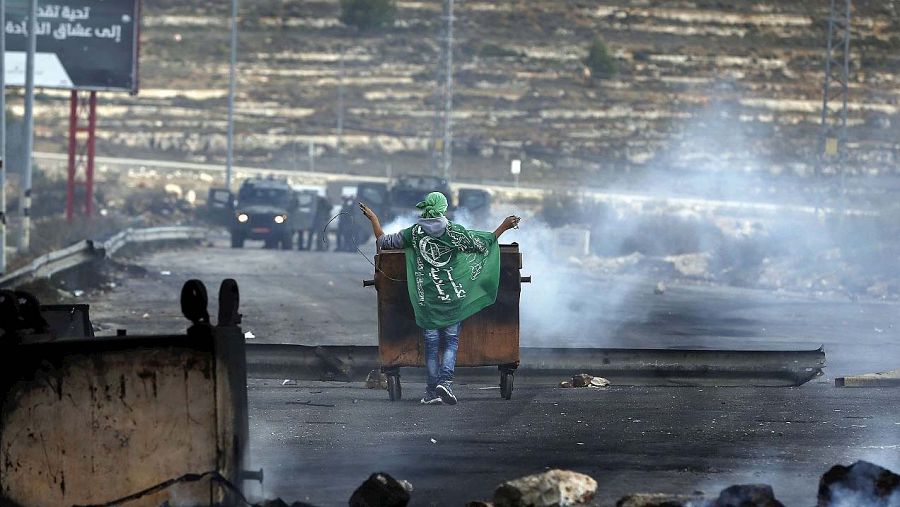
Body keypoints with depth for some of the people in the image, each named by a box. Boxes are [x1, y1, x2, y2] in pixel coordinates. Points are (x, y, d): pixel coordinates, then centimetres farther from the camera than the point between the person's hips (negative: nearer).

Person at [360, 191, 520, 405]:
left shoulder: (414, 233, -1)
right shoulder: (455, 232, -5)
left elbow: (383, 241, 7)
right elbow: (483, 244, 2)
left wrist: (373, 219, 22)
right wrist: (504, 227, 13)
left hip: (426, 297, 1)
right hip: (452, 295, -1)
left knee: (431, 342, 7)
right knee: (451, 340, 5)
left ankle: (431, 391, 8)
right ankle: (446, 380, -15)